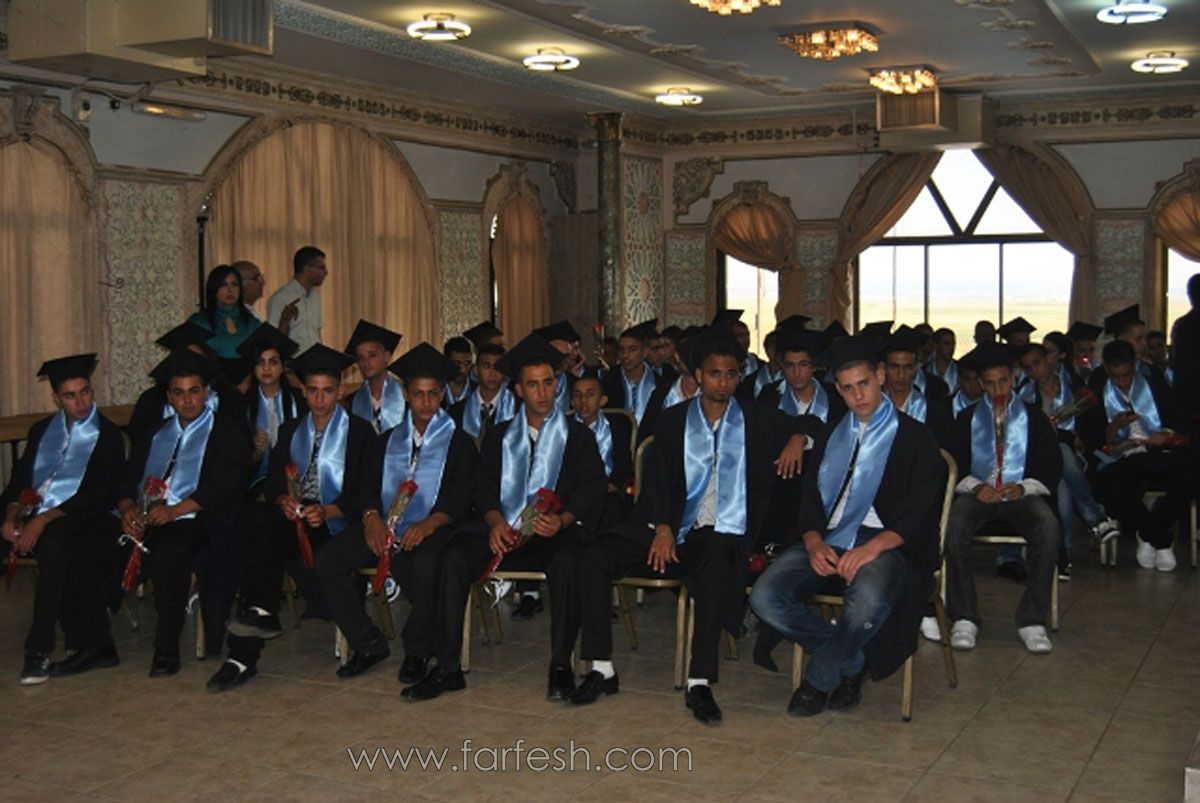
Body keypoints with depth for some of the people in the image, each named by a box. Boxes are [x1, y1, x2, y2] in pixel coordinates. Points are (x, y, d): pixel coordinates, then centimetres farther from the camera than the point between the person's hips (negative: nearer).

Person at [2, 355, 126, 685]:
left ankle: (39, 651, -31)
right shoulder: (41, 431, 19)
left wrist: (44, 520, -19)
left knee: (54, 541, -37)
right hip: (36, 522, 6)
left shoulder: (108, 437, 1)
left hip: (81, 524, -6)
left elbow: (99, 496, -9)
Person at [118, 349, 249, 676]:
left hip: (191, 523, -5)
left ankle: (167, 649, -25)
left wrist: (174, 511, -18)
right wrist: (127, 508, -6)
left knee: (169, 549, -36)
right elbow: (128, 479, 18)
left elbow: (224, 486, -7)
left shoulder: (226, 433, 7)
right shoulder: (156, 434, 25)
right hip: (144, 521, 5)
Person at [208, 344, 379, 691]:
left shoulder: (359, 432, 8)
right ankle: (261, 611, -37)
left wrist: (326, 511, -19)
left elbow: (366, 493, -2)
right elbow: (272, 482, 13)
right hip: (292, 517, 4)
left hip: (335, 522, -4)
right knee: (257, 520, -32)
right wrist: (283, 500, -12)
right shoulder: (290, 431, 22)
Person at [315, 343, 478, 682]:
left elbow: (460, 498, -3)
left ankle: (416, 652, -14)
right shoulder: (390, 440, 21)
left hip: (430, 529, -4)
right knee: (327, 559, -19)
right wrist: (371, 517, -11)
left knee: (426, 565, -38)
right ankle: (369, 645, -5)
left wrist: (428, 524, -21)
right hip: (384, 527, 4)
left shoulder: (459, 443, 9)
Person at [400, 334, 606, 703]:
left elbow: (591, 492, 1)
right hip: (501, 530, 3)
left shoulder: (578, 435, 13)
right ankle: (447, 668, -21)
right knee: (454, 556, -25)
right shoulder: (499, 436, 20)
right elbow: (483, 486, 9)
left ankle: (561, 665, -23)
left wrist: (563, 520, -20)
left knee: (566, 560, -37)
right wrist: (495, 521, -13)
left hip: (555, 533, -2)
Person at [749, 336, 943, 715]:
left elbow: (917, 512, -6)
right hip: (827, 541, 5)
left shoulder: (914, 438, 5)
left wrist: (872, 548, -23)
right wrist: (813, 542, -8)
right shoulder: (831, 436, 22)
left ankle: (820, 678, -10)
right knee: (765, 597, -21)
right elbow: (810, 499, 14)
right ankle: (851, 662, -3)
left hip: (883, 545, -5)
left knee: (869, 599, -39)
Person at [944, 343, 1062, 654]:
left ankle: (1032, 619, -26)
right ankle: (964, 617, -27)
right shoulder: (967, 418, 17)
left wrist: (1024, 487, -13)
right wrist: (974, 487, -14)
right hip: (977, 493, 0)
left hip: (1021, 494, 0)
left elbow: (1053, 467, 7)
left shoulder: (1033, 417, 16)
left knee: (1048, 526, -34)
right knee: (954, 525, -34)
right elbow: (954, 465, 8)